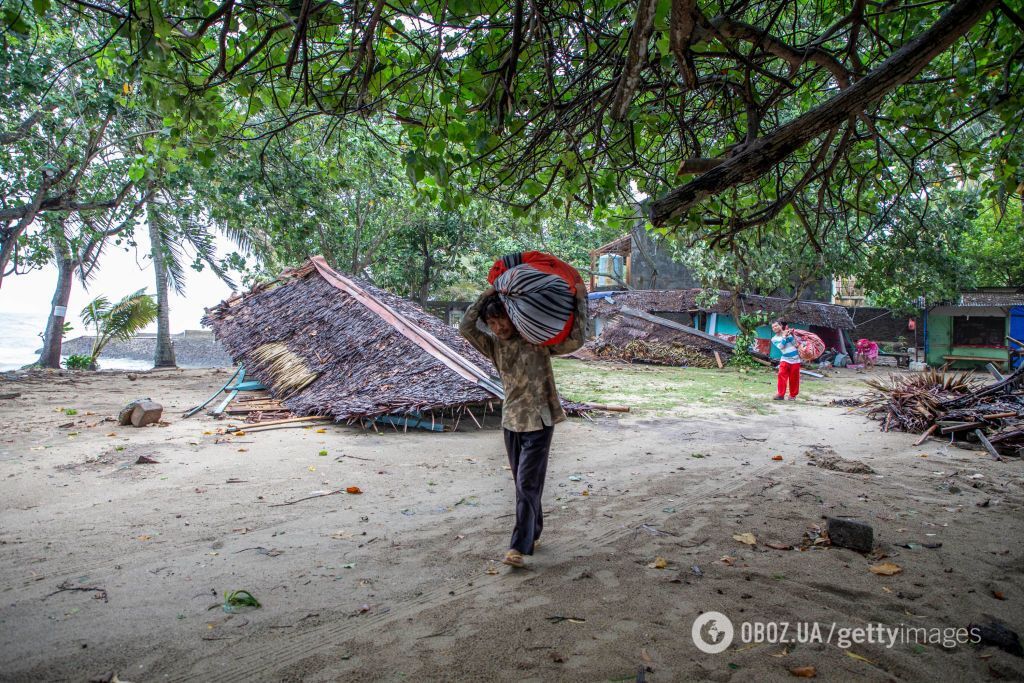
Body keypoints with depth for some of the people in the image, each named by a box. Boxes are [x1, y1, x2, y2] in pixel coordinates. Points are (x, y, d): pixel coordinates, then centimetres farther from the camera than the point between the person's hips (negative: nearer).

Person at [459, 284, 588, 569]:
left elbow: (576, 340, -15)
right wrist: (486, 295, -10)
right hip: (511, 421, 5)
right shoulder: (494, 345, 4)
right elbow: (465, 328, -8)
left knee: (527, 484, -9)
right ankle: (534, 532, 31)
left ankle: (519, 546, -6)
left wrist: (581, 299, -15)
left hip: (538, 421, -5)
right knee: (522, 483, 15)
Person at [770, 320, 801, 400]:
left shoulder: (789, 333, 3)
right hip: (785, 360, 0)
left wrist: (791, 335, -15)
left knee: (794, 379, 4)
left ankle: (793, 395, 17)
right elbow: (781, 346, -15)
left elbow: (796, 344, -4)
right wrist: (784, 336, -13)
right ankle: (780, 394, -15)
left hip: (795, 360, 0)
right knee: (782, 376, -17)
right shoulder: (774, 339, 2)